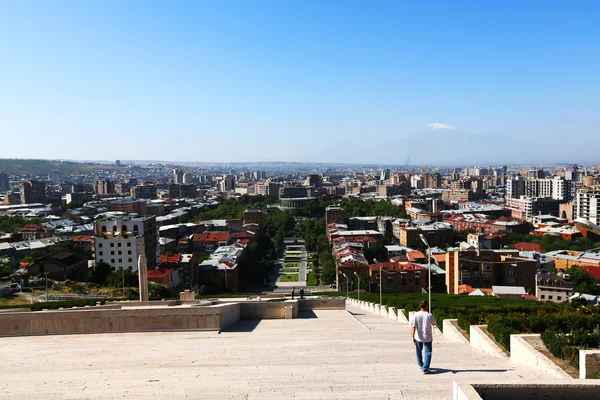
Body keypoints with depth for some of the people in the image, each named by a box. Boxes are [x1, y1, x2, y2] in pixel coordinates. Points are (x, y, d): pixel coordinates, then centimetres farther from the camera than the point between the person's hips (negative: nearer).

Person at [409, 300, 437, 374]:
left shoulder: (415, 315, -13)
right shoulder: (430, 315, -16)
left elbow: (413, 327, -14)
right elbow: (434, 324, 3)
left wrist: (412, 337, -9)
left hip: (418, 337, 2)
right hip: (428, 337, -2)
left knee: (419, 351, 23)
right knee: (428, 352, 6)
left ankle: (420, 364, 42)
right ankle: (425, 369, -1)